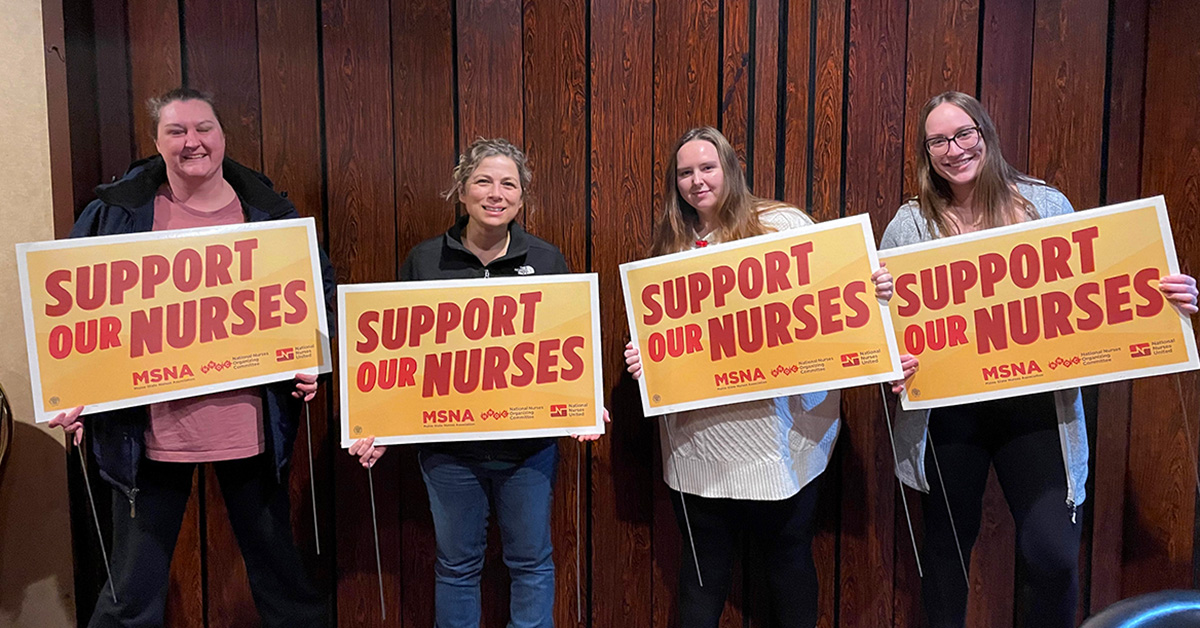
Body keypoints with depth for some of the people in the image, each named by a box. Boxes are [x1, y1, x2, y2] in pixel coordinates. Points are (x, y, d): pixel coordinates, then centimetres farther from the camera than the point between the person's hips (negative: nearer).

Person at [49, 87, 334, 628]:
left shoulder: (269, 212, 2)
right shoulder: (117, 211, -1)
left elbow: (319, 291, 12)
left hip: (251, 426, 1)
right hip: (150, 430, -1)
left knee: (280, 572, 17)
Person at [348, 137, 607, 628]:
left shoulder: (547, 261, 1)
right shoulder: (424, 261, -1)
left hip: (529, 443, 0)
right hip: (448, 443, 0)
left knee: (531, 562, 14)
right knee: (456, 565, 15)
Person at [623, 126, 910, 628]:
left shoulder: (782, 224, 0)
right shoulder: (671, 247, 10)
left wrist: (875, 289, -19)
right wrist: (640, 357, -6)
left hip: (777, 431, -2)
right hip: (700, 434, 3)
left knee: (788, 549, 12)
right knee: (705, 560, 14)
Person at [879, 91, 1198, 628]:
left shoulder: (1046, 205, 4)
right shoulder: (911, 224, 1)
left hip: (1036, 404, 0)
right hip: (948, 409, 0)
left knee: (1053, 555, -4)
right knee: (946, 543, 13)